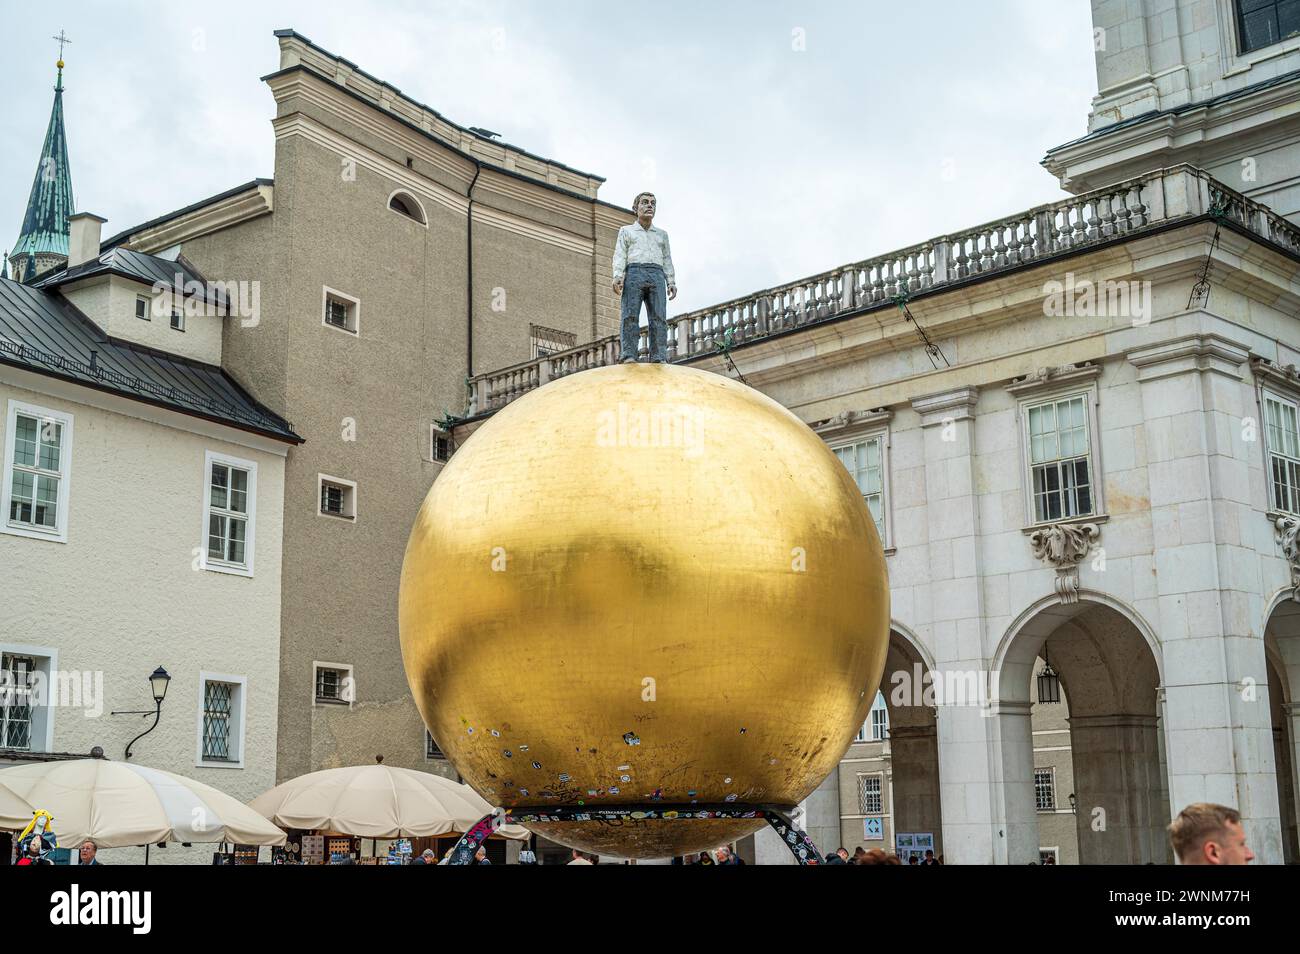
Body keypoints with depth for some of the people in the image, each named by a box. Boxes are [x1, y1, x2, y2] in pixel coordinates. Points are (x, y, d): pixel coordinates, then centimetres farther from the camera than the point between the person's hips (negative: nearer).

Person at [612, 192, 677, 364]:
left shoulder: (662, 234, 28)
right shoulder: (626, 231, 21)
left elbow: (667, 261, 21)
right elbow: (619, 255, 8)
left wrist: (672, 282, 5)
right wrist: (617, 276, -10)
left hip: (657, 276, 2)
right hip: (633, 273, -2)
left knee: (658, 317, -13)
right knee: (630, 316, -17)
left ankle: (659, 358, -21)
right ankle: (629, 356, -24)